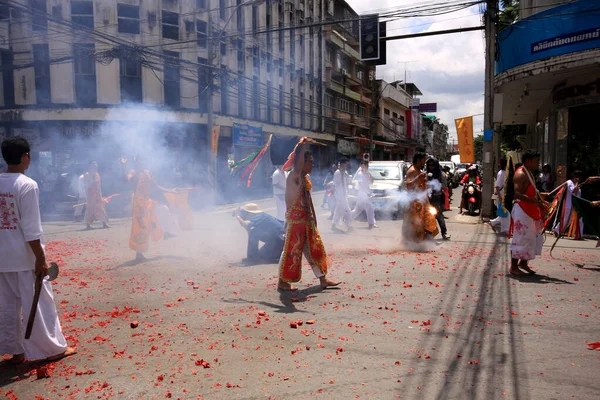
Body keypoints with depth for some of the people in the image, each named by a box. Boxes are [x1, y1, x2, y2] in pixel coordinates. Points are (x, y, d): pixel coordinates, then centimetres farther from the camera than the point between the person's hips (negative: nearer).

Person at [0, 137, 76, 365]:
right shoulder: (27, 185, -16)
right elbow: (31, 229, -19)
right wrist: (40, 258, -14)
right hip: (24, 256, -7)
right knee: (38, 303, 4)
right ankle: (52, 349, 14)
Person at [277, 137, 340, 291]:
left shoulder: (305, 177, 14)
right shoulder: (294, 176, -13)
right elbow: (298, 164, -36)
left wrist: (314, 217, 19)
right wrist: (303, 147, -31)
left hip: (306, 219, 10)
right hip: (295, 219, -9)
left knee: (315, 248, 13)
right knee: (292, 250, -2)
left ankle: (323, 279, 22)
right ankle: (282, 282, 10)